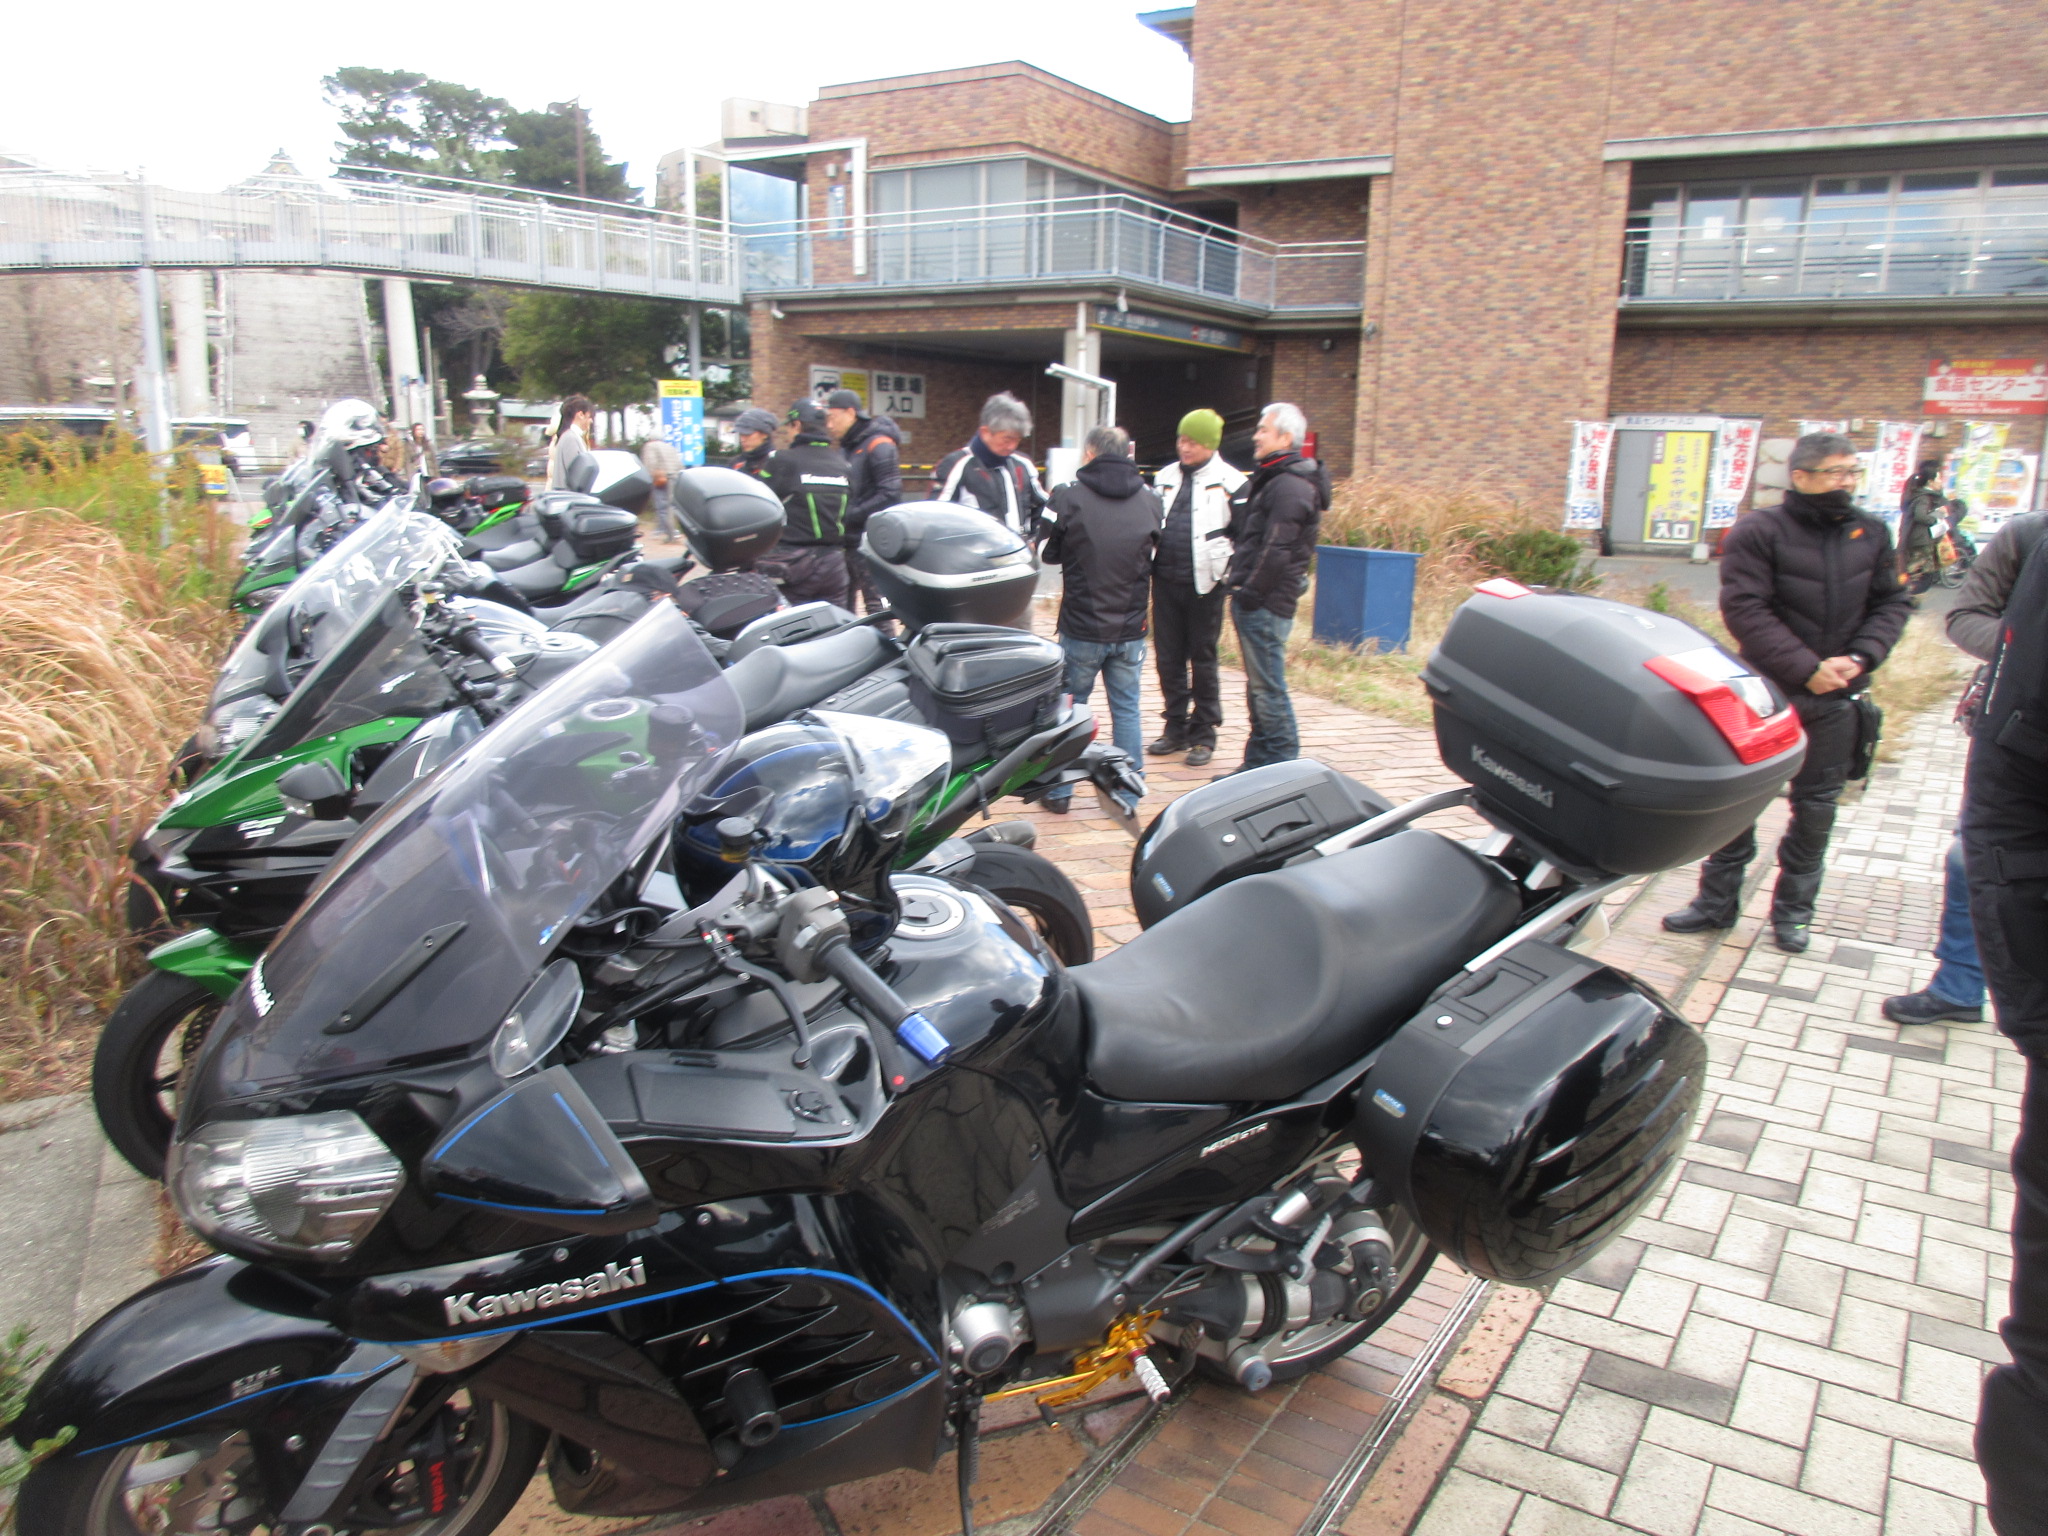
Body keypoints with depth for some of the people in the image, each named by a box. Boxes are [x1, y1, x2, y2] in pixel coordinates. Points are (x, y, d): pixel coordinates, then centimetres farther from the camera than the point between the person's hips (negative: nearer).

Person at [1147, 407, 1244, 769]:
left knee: (1203, 661, 3)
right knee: (1168, 658, 9)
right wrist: (1149, 566, 13)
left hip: (1204, 584, -5)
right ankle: (1176, 728, 21)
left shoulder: (1229, 481, -3)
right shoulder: (1165, 477, 13)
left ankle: (1203, 734, 13)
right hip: (1166, 580, 5)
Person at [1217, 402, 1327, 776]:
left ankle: (1283, 766, 1)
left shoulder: (1291, 486, -15)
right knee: (1258, 685, 15)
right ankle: (1258, 762, 23)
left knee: (1267, 687, -6)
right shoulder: (1268, 480, 19)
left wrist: (1251, 592, -17)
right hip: (1252, 601, 10)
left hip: (1266, 604, -10)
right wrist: (1238, 584, 16)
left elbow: (1277, 550, -20)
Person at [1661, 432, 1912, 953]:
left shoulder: (1871, 534, 5)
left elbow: (1892, 603, 9)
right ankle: (1717, 900, 18)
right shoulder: (1758, 532, -9)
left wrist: (1859, 659, -8)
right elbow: (1745, 611, -15)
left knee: (1816, 803, 9)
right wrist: (1806, 669, -19)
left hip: (1836, 697, 3)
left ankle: (1793, 909, 23)